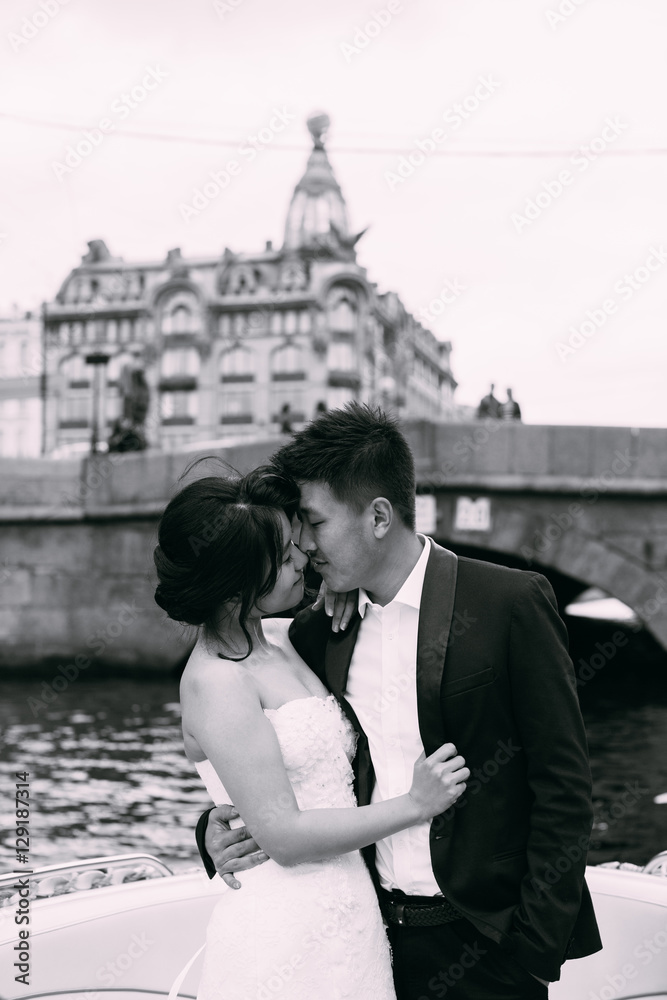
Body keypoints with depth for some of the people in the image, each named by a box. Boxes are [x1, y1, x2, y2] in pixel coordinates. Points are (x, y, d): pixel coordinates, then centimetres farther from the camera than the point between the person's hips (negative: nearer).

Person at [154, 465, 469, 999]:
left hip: (346, 911, 8)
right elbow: (283, 835, -19)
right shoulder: (215, 683, -18)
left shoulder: (284, 637, 5)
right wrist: (414, 804, -14)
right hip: (283, 936, -8)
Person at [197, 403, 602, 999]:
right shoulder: (315, 632, 2)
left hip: (484, 943, -4)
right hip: (372, 936, 5)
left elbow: (564, 787, -10)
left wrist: (537, 947, -12)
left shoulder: (512, 603, -12)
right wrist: (219, 830, -7)